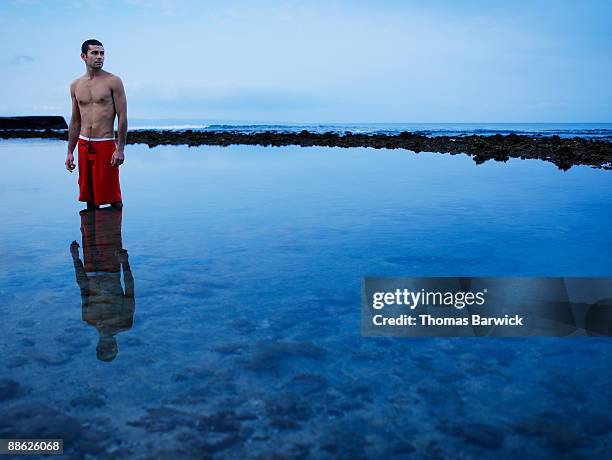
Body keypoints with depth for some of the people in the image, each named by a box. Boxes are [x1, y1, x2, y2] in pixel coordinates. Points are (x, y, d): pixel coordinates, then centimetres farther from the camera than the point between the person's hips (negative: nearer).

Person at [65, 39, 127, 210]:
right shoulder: (76, 85, 11)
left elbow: (122, 117, -6)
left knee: (113, 199, -3)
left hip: (106, 145, -5)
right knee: (90, 198, 10)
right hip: (83, 146, 5)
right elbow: (75, 121, 16)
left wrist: (120, 149, -14)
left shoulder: (113, 81, -3)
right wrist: (70, 152, 13)